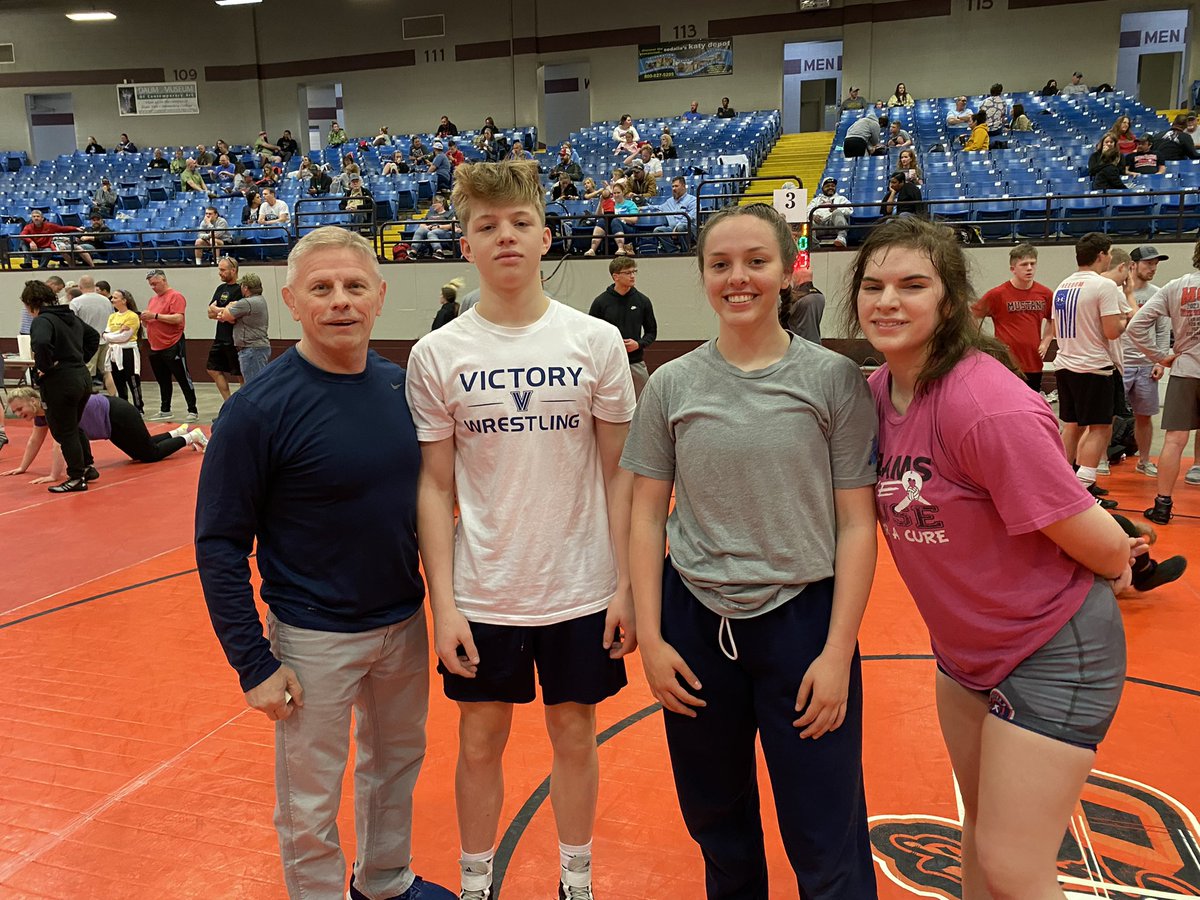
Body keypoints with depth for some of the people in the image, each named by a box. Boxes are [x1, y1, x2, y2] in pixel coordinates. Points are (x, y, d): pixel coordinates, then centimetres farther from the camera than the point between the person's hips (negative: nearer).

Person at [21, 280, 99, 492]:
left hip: (60, 383, -9)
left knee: (64, 432, 2)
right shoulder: (71, 317, 13)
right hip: (83, 377, 9)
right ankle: (87, 467, 32)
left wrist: (44, 367, -18)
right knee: (74, 427, 24)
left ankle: (76, 478, 6)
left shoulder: (42, 321, -13)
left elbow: (41, 344, -34)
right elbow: (93, 336, 27)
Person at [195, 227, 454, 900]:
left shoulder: (402, 384, -3)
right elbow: (219, 544, -13)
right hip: (313, 637, -5)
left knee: (398, 761, 23)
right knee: (310, 805, 11)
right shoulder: (259, 409, -17)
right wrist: (253, 662, -13)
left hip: (405, 621, 6)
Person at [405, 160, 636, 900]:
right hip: (481, 595, 0)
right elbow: (436, 487, -1)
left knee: (576, 736, 15)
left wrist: (626, 586, -4)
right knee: (481, 743, 15)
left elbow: (619, 472, -1)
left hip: (581, 590, 0)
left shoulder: (598, 342, -4)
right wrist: (443, 602, -6)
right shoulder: (437, 355, -4)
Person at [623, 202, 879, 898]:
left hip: (803, 617, -2)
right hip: (695, 620, 2)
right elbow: (647, 518, 3)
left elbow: (857, 526, -5)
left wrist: (838, 652, -9)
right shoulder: (672, 385, 0)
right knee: (717, 824, 20)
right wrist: (650, 638, -1)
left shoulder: (835, 380, -6)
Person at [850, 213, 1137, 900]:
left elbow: (1096, 541, -22)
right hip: (965, 649, 7)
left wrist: (1114, 569, 1)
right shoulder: (878, 389, -5)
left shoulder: (986, 402, -29)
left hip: (1052, 654, -7)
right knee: (981, 827, 23)